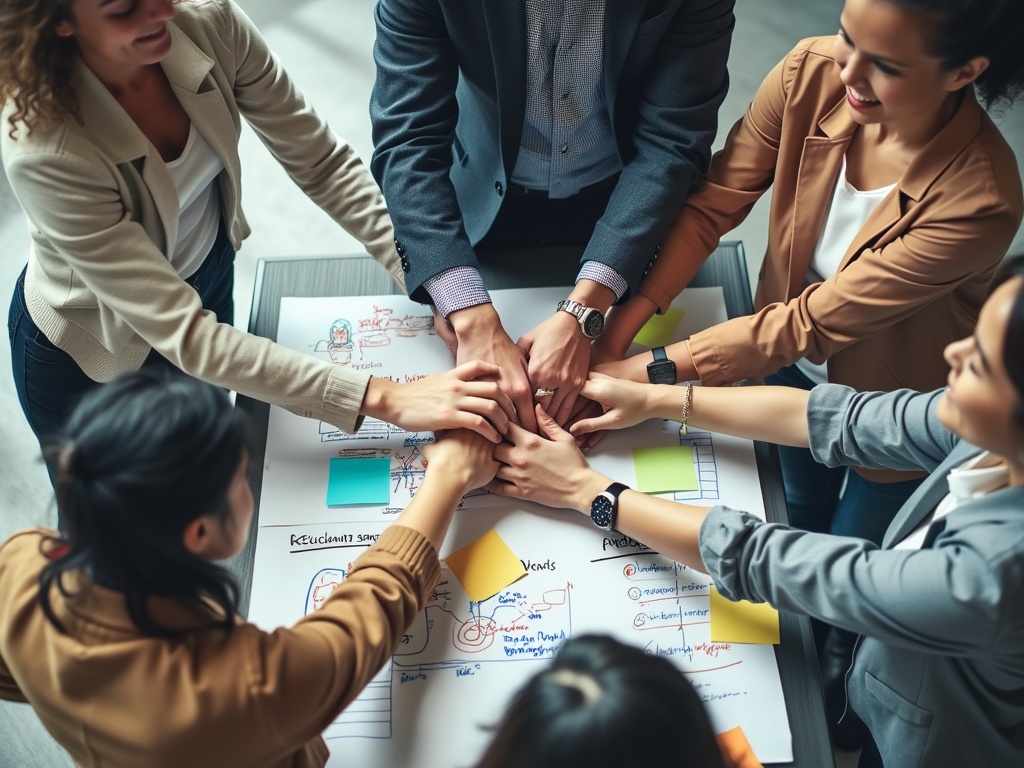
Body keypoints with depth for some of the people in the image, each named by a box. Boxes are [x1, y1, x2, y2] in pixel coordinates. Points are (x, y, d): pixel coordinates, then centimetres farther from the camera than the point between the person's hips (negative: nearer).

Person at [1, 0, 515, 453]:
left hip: (207, 275, 4)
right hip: (95, 354, -4)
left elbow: (321, 164, -18)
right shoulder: (42, 149, -38)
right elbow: (182, 335, -39)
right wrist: (385, 400, -42)